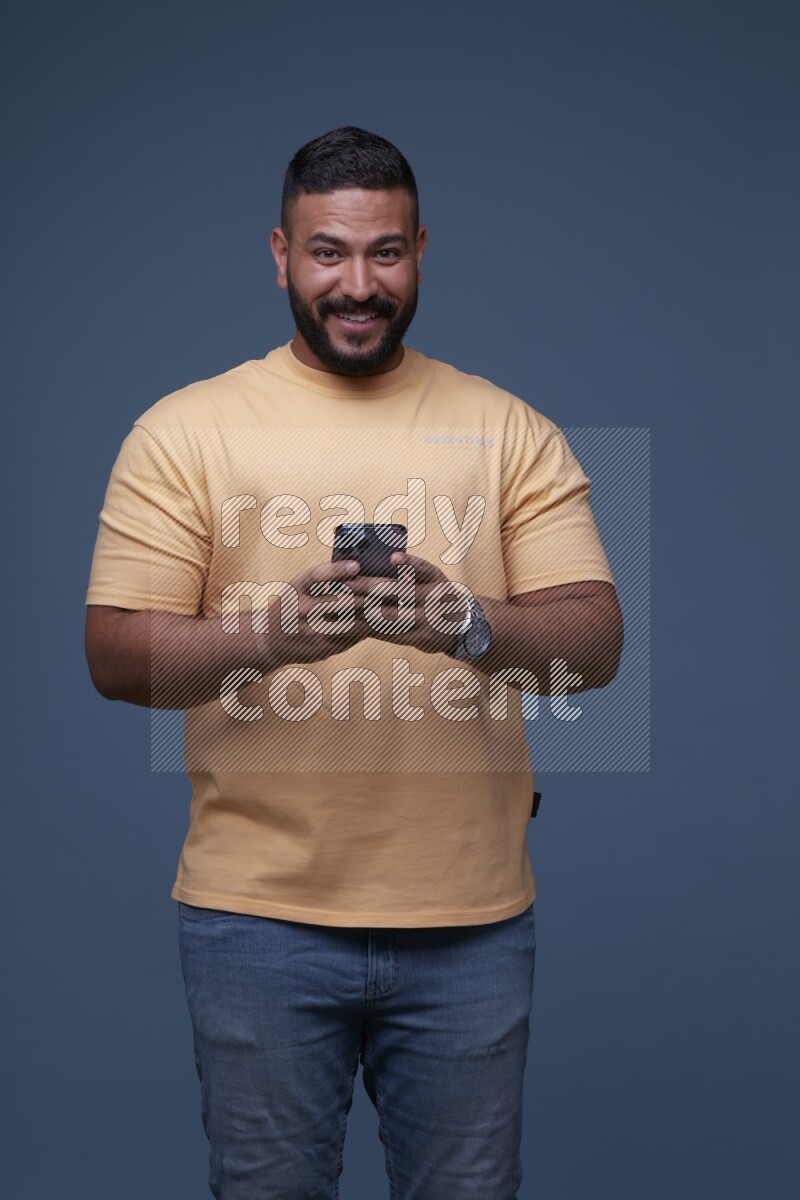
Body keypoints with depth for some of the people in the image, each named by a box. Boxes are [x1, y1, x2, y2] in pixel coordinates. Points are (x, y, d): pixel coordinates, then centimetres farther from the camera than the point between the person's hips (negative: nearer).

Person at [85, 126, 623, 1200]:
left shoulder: (510, 430, 6)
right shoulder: (185, 430, 2)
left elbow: (596, 644, -2)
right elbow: (116, 657, -4)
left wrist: (465, 620, -22)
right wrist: (269, 633, -22)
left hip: (471, 915, 2)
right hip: (259, 911, -1)